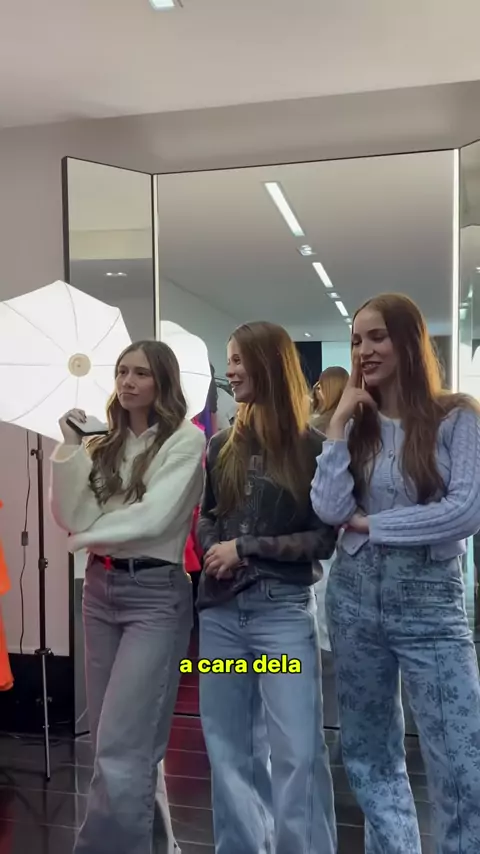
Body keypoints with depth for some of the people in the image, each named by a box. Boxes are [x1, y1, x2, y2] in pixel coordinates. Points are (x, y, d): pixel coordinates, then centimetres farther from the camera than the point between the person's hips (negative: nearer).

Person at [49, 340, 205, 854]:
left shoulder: (186, 439, -7)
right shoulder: (106, 444, 10)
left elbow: (154, 516, -17)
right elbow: (71, 517, 1)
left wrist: (87, 537, -4)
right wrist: (70, 448, -7)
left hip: (156, 594, -6)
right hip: (100, 589, 6)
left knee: (119, 749, -7)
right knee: (120, 741, 16)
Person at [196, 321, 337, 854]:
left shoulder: (311, 447, -5)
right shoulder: (222, 446, 9)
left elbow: (326, 538, -7)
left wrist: (246, 548, -12)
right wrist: (213, 549, -4)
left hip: (283, 610, -5)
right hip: (220, 609, 5)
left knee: (297, 751, -2)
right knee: (230, 749, 13)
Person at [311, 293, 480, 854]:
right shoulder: (355, 425, 7)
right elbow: (329, 510, -7)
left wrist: (371, 524, -10)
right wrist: (340, 422, -8)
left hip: (430, 599, -4)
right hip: (354, 596, 4)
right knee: (369, 757, 15)